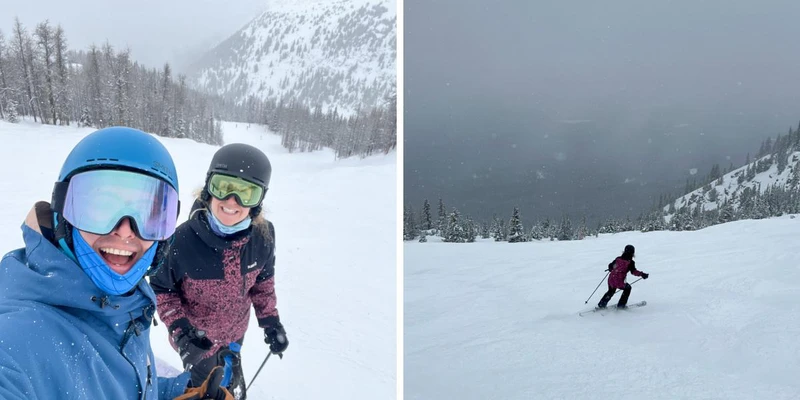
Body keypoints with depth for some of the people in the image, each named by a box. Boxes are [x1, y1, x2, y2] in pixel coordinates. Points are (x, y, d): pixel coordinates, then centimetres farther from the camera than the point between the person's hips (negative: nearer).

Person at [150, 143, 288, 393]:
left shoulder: (263, 236, -23)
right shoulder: (181, 241, -32)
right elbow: (161, 288, -15)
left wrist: (270, 320, -5)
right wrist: (179, 329, -26)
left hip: (235, 332, 4)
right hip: (196, 339, -3)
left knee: (233, 385, 31)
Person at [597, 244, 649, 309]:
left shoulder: (618, 258, 10)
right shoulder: (630, 262, -3)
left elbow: (610, 265, 19)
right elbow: (633, 271, -13)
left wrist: (611, 269, 39)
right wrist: (642, 274, -7)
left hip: (611, 279, 5)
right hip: (619, 282, -5)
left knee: (611, 291, 29)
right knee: (627, 288, 24)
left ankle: (601, 304, 24)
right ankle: (621, 304, 21)